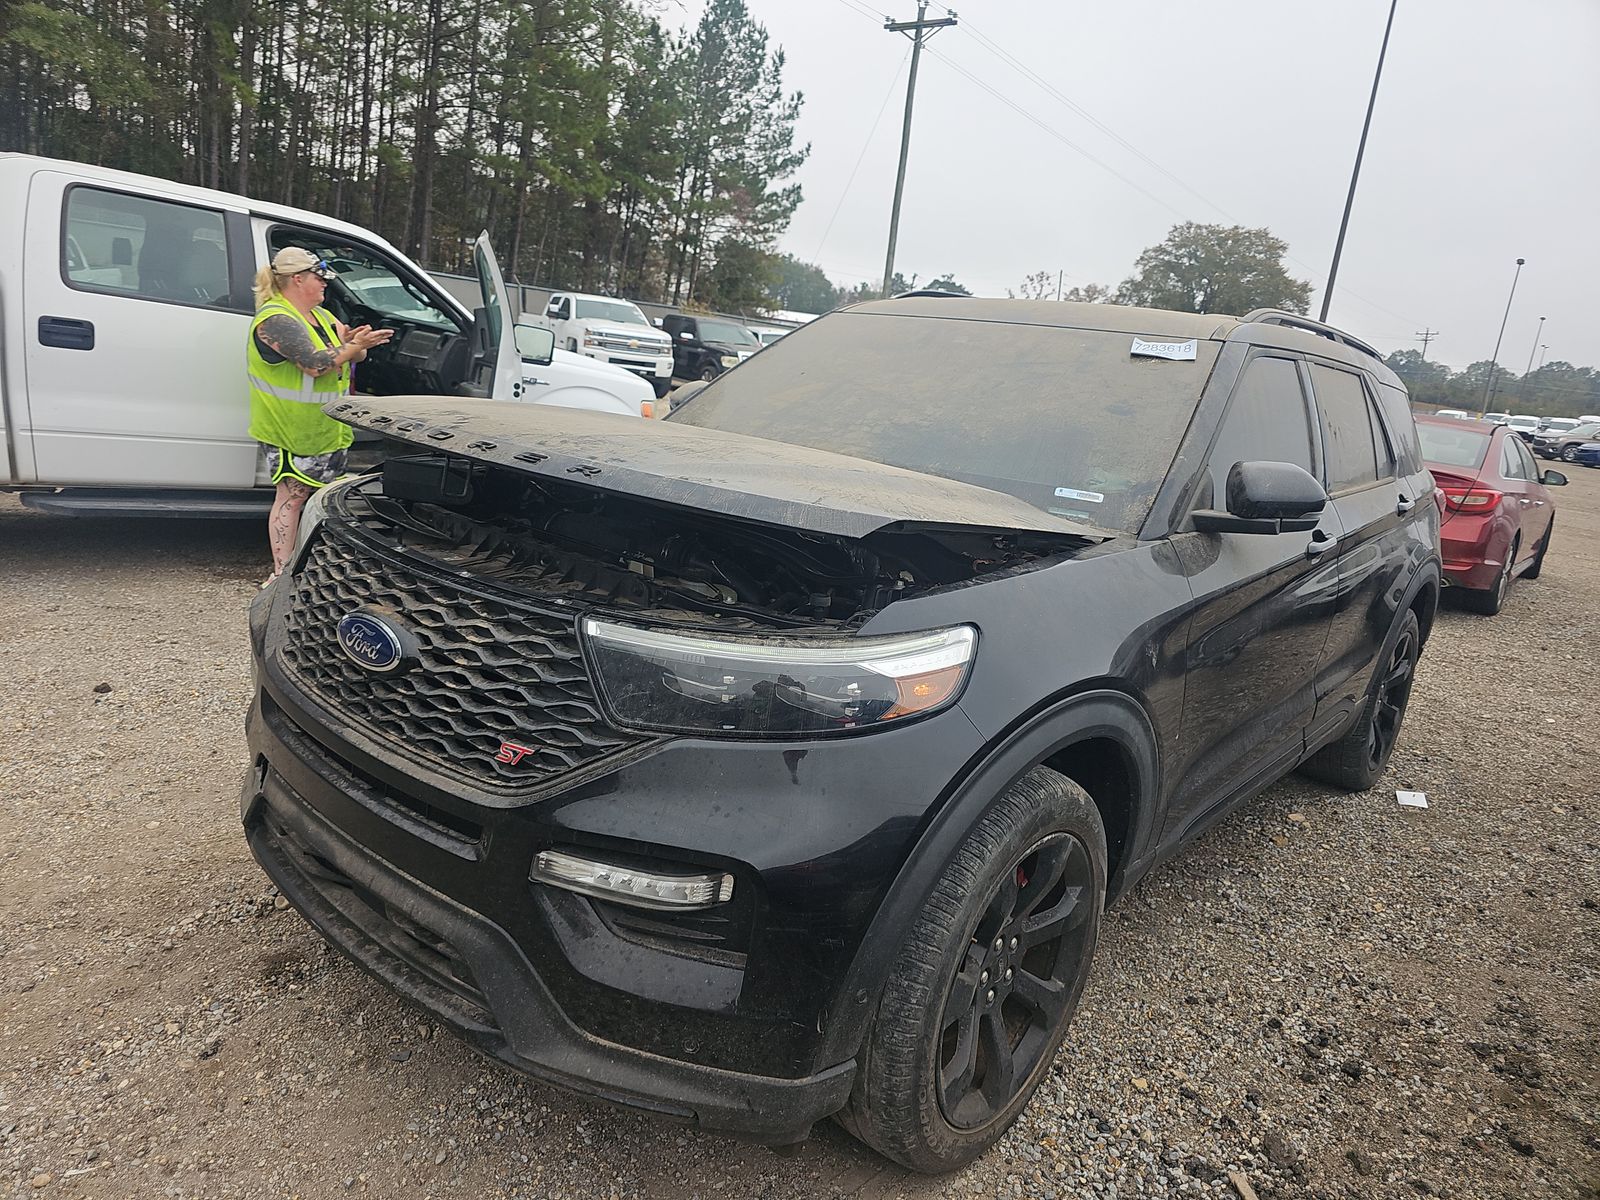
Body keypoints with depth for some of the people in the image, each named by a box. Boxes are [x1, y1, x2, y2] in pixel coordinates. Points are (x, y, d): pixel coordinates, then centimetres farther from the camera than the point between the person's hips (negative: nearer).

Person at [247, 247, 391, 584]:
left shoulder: (321, 316, 13)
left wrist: (351, 342, -13)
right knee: (292, 496, -5)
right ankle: (281, 575, 0)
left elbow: (355, 356, 9)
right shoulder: (276, 320, -16)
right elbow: (315, 364, -27)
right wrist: (353, 345, -19)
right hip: (292, 429, -9)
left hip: (328, 429, 9)